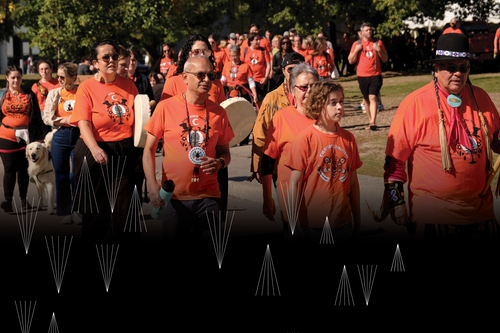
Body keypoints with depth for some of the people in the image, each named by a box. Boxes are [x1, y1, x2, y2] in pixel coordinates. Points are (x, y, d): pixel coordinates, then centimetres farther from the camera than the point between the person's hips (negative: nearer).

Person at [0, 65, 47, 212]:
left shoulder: (29, 95, 7)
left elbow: (37, 116, 9)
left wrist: (39, 136, 6)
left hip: (26, 136, 1)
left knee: (23, 168, 7)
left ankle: (23, 199, 17)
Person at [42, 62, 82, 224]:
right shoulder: (54, 93, 8)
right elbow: (47, 117, 2)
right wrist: (65, 120, -12)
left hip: (79, 135, -2)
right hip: (60, 136, 2)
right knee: (61, 176, 6)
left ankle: (77, 211, 10)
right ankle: (65, 212, 15)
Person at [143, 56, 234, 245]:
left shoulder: (218, 112, 6)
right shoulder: (166, 107, -2)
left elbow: (225, 152, 15)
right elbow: (149, 150, 1)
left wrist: (220, 163, -9)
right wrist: (153, 186, -10)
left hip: (208, 196, 2)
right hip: (173, 197, -2)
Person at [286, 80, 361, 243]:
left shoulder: (348, 138, 6)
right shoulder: (305, 138, -8)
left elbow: (353, 182, 11)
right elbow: (294, 183, -7)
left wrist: (357, 221, 12)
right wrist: (294, 223, -9)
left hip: (343, 223, 4)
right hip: (312, 225, -4)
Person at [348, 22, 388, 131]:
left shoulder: (378, 43, 7)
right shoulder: (356, 44, 7)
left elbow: (385, 59, 7)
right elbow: (351, 61, 4)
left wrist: (379, 50, -10)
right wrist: (356, 50, -10)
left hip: (375, 75, -2)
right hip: (362, 76, 2)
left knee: (373, 97, -15)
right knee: (366, 99, 8)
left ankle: (373, 122, -24)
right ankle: (370, 121, 21)